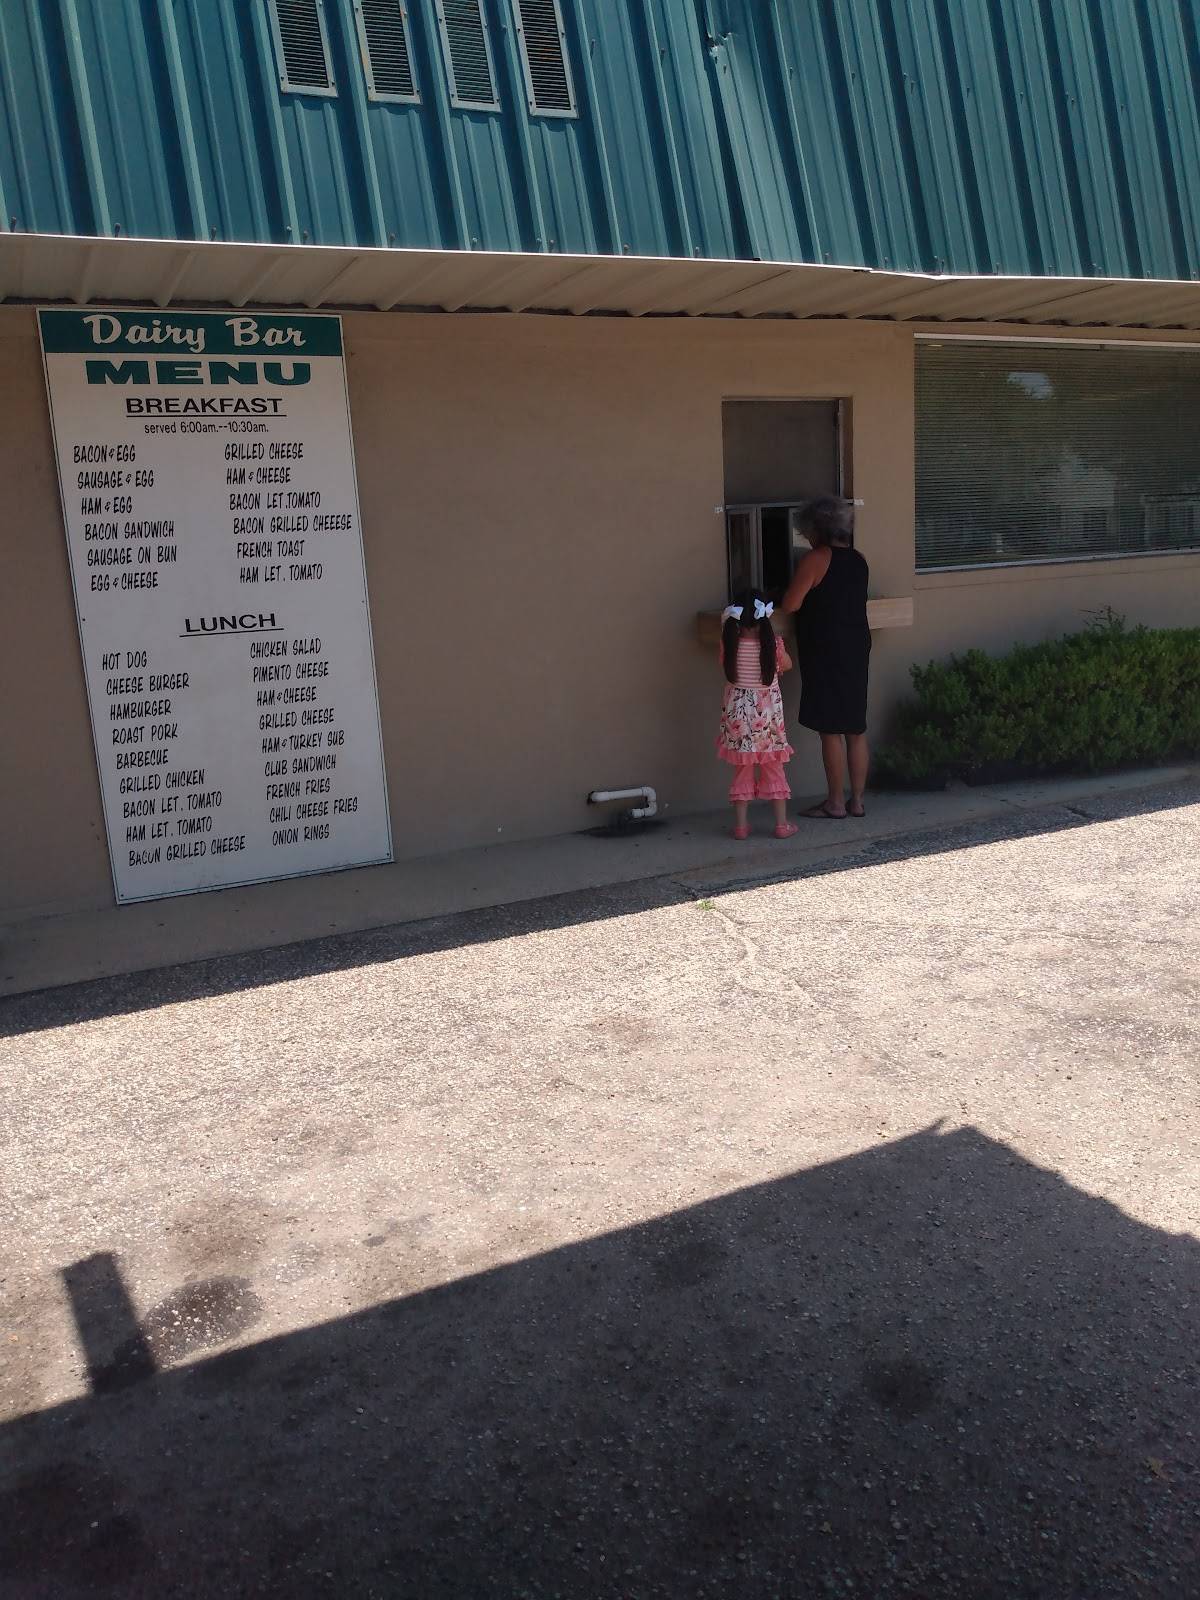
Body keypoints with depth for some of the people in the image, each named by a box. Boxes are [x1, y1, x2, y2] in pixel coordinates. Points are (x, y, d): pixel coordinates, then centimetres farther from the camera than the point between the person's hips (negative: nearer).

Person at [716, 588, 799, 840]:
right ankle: (782, 824, 13)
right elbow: (787, 665, 8)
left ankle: (741, 825, 11)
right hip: (768, 716, -1)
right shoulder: (773, 644, -11)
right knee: (774, 770, 10)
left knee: (743, 770, 11)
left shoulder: (729, 644, -10)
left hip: (738, 716, 1)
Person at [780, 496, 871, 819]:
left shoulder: (817, 558, -12)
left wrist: (776, 603, 6)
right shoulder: (858, 561, 10)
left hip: (826, 654, -7)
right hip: (857, 650, 7)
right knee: (856, 729, 10)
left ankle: (835, 803, 5)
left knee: (831, 731, -1)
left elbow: (791, 604, -15)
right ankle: (857, 801, 16)